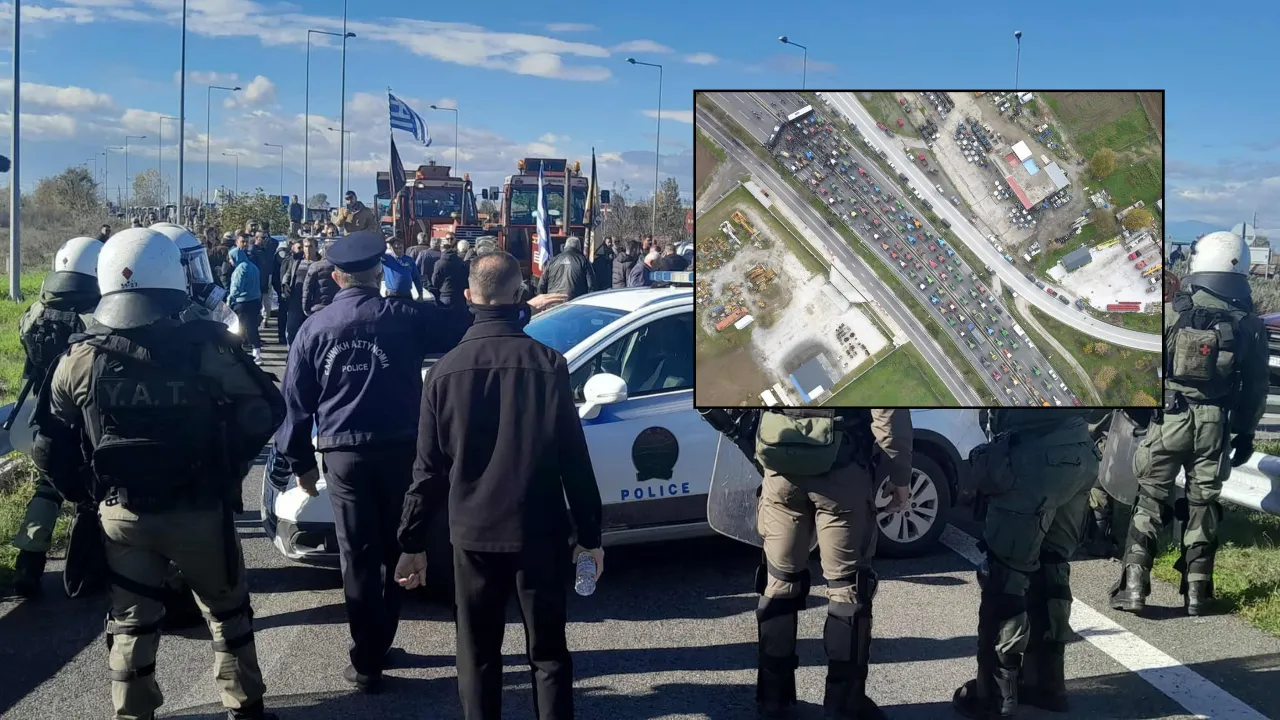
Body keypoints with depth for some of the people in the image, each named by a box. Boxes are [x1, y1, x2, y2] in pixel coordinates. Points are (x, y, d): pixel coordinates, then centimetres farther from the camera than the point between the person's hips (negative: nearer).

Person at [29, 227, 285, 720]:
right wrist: (228, 470, 5)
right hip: (200, 512, -2)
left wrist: (86, 493, 14)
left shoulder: (79, 358, -8)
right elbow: (263, 414, -11)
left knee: (131, 623, 15)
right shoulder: (204, 349, -18)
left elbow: (50, 446, 0)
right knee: (227, 612, 17)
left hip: (120, 514, 2)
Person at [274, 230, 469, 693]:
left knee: (358, 555, 3)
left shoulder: (314, 329, 4)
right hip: (400, 447, 0)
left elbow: (296, 401, 6)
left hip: (344, 453, 0)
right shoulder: (404, 316, -2)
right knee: (394, 548, 14)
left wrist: (300, 461, 15)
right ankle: (378, 646, 24)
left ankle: (366, 661, 4)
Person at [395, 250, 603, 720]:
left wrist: (412, 542, 9)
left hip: (473, 534, 1)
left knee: (478, 656, 13)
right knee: (548, 654, 11)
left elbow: (429, 467, 0)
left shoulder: (447, 369, -2)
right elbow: (575, 461, -6)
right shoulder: (548, 364, -8)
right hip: (539, 533, -1)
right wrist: (590, 535, 3)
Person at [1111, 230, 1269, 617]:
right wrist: (1246, 433, 15)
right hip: (1215, 424, 2)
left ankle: (1134, 586, -1)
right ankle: (1197, 591, 15)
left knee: (1150, 499, 5)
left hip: (1168, 418, -2)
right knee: (1203, 503, 11)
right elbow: (1256, 387, 6)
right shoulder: (1249, 323, 1)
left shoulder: (1173, 310, -7)